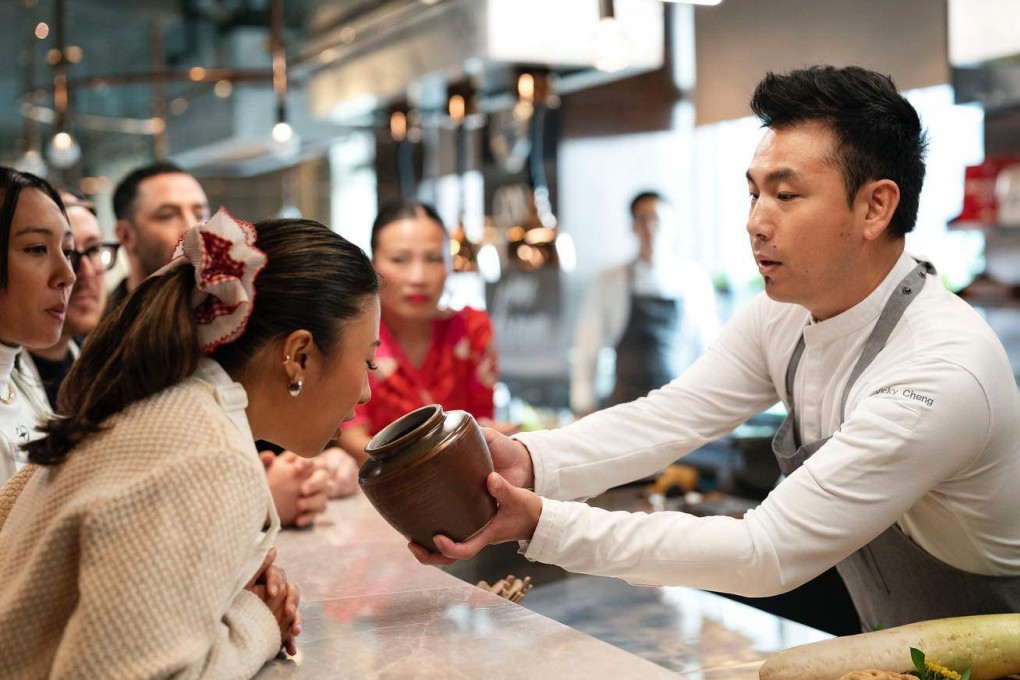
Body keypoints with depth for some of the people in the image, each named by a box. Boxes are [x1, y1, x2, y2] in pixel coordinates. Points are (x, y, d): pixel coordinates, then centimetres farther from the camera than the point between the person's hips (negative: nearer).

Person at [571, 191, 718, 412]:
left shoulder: (695, 278, 4)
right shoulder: (609, 282, 2)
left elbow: (709, 343, 9)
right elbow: (587, 348, 6)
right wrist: (584, 405, 2)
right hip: (627, 401, -1)